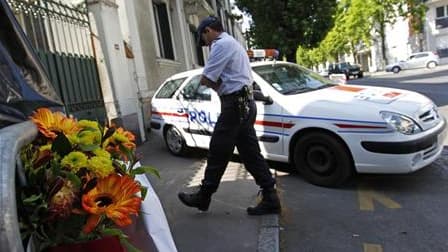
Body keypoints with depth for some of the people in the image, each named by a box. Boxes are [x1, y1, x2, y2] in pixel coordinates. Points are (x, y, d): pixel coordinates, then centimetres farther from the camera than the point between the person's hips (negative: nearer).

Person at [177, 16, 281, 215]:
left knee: (218, 153, 0)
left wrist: (215, 83, 7)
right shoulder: (233, 43, 25)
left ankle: (203, 197, 13)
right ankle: (270, 198, 11)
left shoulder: (221, 44, -8)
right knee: (251, 154, 8)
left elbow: (205, 80, -13)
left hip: (235, 104, -10)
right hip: (244, 103, 10)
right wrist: (217, 82, 4)